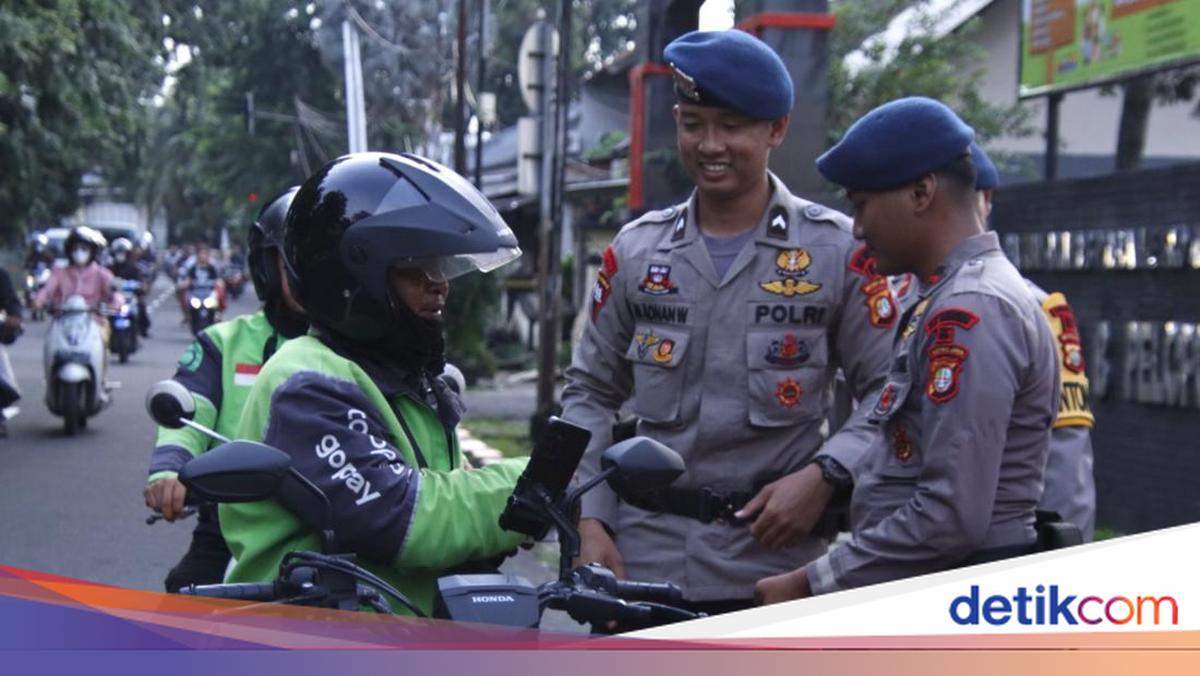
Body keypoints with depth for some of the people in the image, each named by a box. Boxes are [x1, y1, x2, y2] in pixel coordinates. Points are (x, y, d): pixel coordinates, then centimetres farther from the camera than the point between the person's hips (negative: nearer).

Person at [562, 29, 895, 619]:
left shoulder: (837, 250, 0)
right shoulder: (636, 250, 9)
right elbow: (590, 393, 14)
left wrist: (825, 474, -16)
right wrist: (589, 520, 2)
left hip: (775, 563, -3)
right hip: (644, 560, 3)